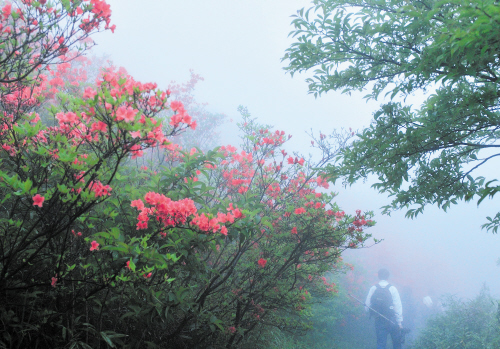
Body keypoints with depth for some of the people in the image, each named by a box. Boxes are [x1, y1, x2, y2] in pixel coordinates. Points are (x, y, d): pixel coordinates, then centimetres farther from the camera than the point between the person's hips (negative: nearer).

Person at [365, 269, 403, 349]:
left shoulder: (373, 289, -3)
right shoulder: (392, 289, -8)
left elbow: (367, 306, 0)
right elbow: (398, 307, -9)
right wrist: (399, 322, -4)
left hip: (379, 321, 2)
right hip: (392, 320, -1)